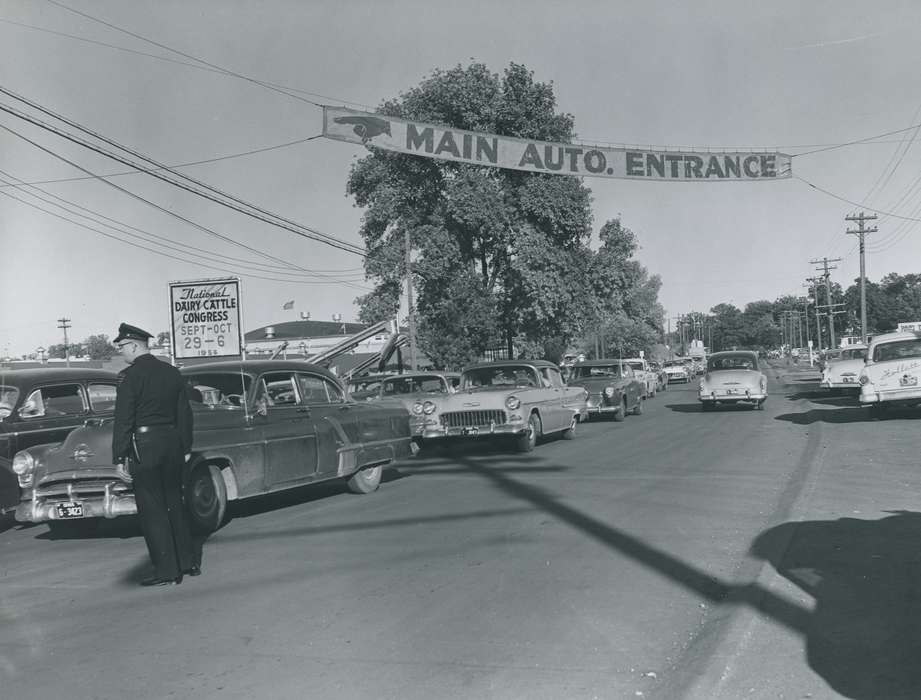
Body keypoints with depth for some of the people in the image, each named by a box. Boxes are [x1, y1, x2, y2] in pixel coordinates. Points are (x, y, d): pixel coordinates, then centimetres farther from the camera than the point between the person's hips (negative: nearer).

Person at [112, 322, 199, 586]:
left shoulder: (129, 376, -10)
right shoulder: (172, 372, 9)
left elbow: (123, 420, -12)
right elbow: (185, 414, 11)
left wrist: (119, 457, -8)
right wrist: (186, 448, 16)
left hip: (144, 447, -6)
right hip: (172, 443, 7)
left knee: (152, 510, 1)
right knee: (174, 503, 17)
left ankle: (167, 571, 2)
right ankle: (188, 562, 22)